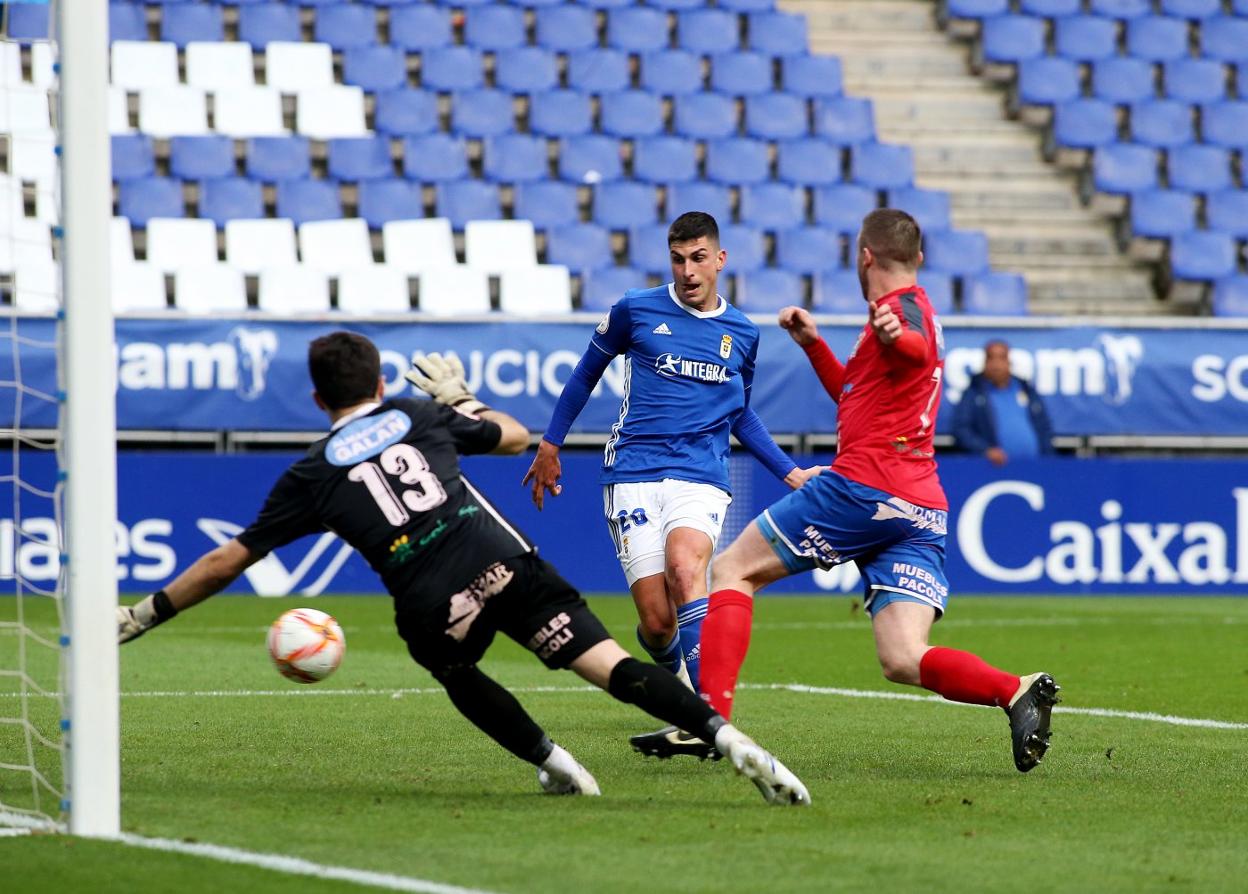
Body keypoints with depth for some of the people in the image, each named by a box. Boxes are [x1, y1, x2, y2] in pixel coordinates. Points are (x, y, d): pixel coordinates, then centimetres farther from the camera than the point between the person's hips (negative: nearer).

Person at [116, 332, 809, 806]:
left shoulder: (311, 475, 18)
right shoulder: (421, 415, 22)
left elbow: (226, 562, 20)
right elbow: (518, 437, 36)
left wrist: (142, 616, 30)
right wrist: (461, 400, 54)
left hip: (434, 610, -1)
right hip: (507, 564, 1)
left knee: (460, 677, 33)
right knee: (614, 667, -5)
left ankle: (556, 765, 22)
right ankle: (724, 735, -23)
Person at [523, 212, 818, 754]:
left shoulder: (742, 334, 12)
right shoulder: (636, 311, 4)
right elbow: (587, 370, 19)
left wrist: (791, 472, 21)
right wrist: (550, 444, 21)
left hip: (701, 479, 1)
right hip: (633, 478, -1)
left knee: (685, 566, -32)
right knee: (658, 622, -10)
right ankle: (673, 674, 28)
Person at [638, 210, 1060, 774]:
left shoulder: (903, 305, -2)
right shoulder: (916, 313, 28)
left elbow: (921, 349, -29)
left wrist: (897, 337, -50)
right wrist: (813, 345, 38)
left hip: (863, 486, -9)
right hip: (922, 513, 9)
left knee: (732, 569, 3)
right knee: (903, 661, -3)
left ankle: (710, 718, -10)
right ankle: (1017, 692, -26)